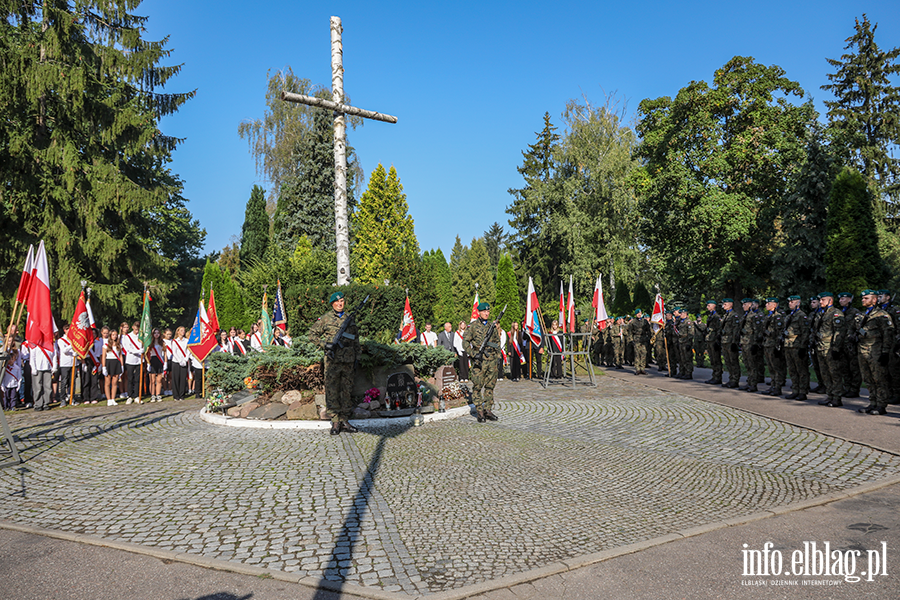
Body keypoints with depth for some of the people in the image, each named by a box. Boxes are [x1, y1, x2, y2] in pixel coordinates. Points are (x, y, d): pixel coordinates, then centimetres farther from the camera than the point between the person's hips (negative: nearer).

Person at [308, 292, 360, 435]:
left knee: (347, 391, 7)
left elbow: (356, 338, 20)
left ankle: (345, 421, 15)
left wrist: (356, 356, 14)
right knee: (332, 391, -2)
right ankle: (335, 422, 5)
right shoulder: (325, 318, 1)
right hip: (333, 360, -4)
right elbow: (313, 334, 3)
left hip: (348, 361, 4)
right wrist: (325, 345, -11)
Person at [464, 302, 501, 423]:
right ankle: (479, 411, 3)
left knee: (490, 386, 7)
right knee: (478, 386, -3)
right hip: (479, 360, -4)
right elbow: (465, 341, -3)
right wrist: (473, 354, -13)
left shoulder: (492, 326, 12)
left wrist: (497, 353, 9)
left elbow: (497, 341, 22)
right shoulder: (473, 325, -1)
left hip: (492, 359, 5)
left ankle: (488, 409, 15)